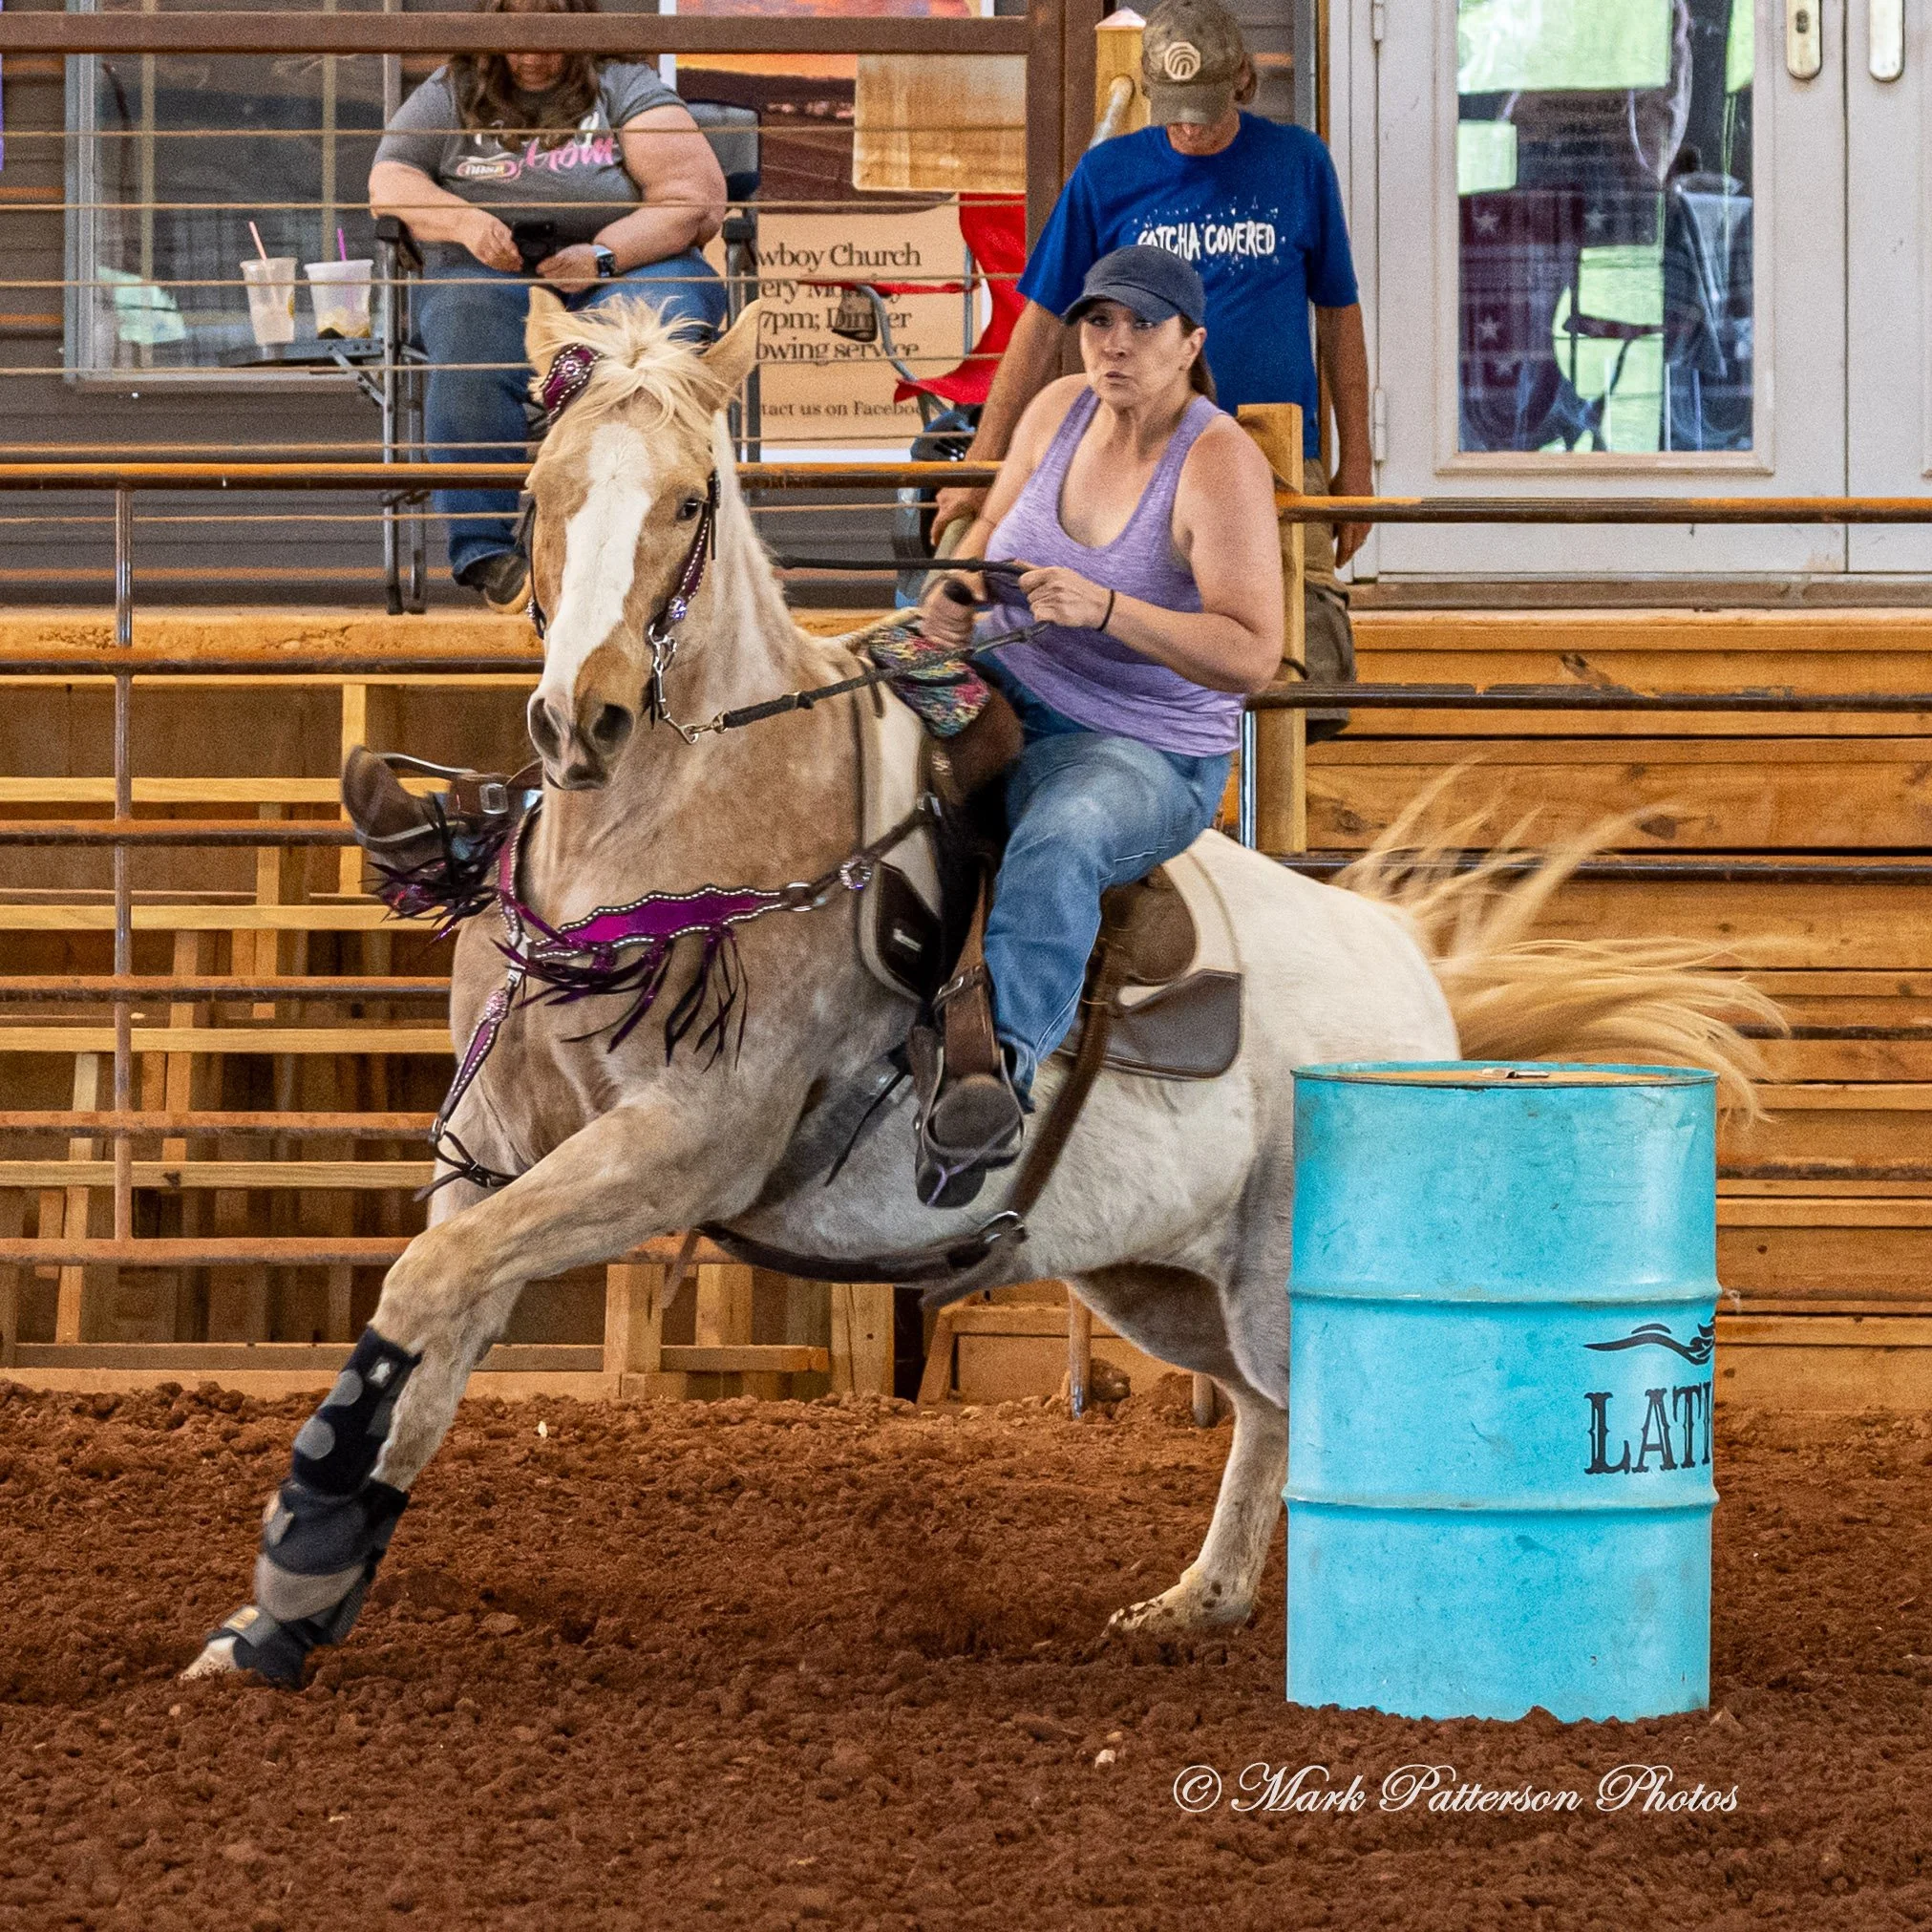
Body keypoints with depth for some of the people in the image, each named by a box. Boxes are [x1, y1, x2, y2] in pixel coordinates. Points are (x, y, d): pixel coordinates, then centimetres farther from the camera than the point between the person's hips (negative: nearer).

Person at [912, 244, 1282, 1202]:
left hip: (1140, 753, -8)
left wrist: (1103, 607, -36)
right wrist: (955, 591, -8)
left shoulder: (1220, 462, -19)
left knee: (1059, 841, -39)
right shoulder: (1059, 409, 0)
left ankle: (1001, 1063, -61)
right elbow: (993, 528, 16)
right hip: (1003, 691, 8)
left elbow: (1251, 656, -25)